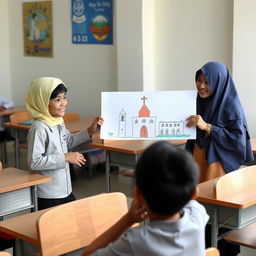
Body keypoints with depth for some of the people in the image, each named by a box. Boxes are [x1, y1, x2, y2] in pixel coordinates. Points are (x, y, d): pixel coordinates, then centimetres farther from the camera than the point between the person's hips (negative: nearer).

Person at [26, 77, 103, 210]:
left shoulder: (59, 122, 4)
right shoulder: (39, 128, -23)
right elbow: (34, 162, -27)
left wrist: (90, 132, 10)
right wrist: (65, 157, -23)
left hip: (65, 189, 9)